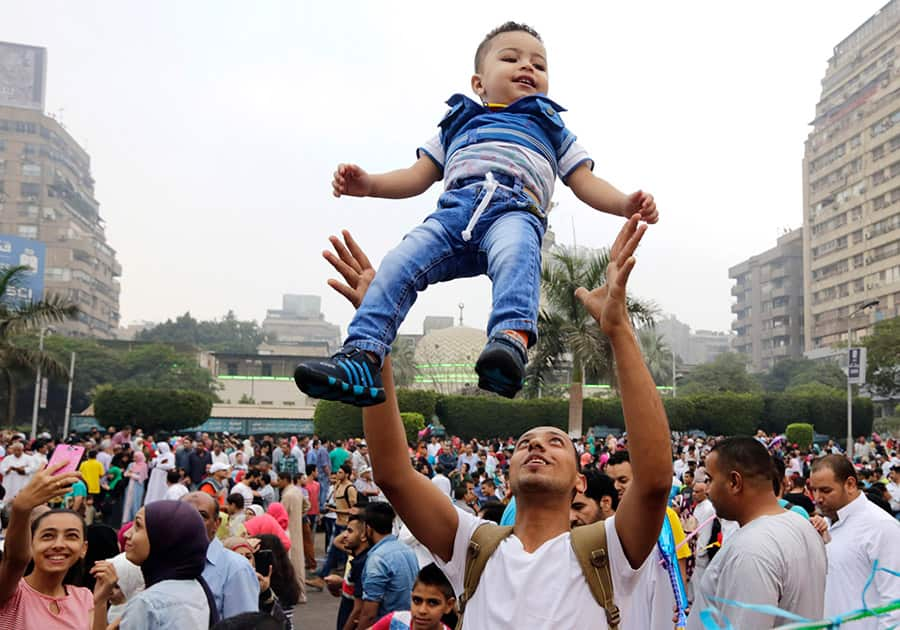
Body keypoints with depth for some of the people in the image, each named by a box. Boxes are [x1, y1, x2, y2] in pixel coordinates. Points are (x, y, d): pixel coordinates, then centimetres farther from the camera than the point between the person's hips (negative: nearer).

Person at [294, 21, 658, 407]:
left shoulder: (550, 128, 35)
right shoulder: (459, 122, 37)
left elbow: (586, 185, 26)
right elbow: (419, 176, 29)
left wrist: (625, 204, 5)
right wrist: (369, 184, 10)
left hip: (516, 209, -2)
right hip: (455, 208, 2)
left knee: (516, 256, -38)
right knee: (397, 265, -23)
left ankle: (511, 341, -59)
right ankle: (363, 356, -27)